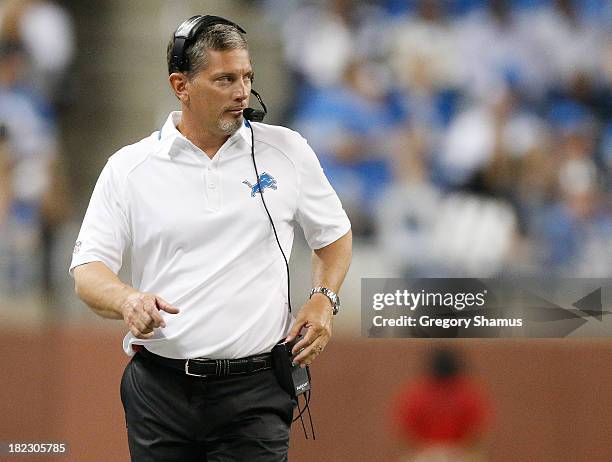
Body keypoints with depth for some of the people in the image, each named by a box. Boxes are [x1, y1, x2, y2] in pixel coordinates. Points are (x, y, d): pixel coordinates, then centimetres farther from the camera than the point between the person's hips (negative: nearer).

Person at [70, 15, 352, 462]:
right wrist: (127, 300, -21)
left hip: (254, 391, 0)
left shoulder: (287, 149, 6)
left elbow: (334, 233, 19)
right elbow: (88, 269, 1)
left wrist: (323, 299, 1)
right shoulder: (129, 168, 3)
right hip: (160, 388, 1)